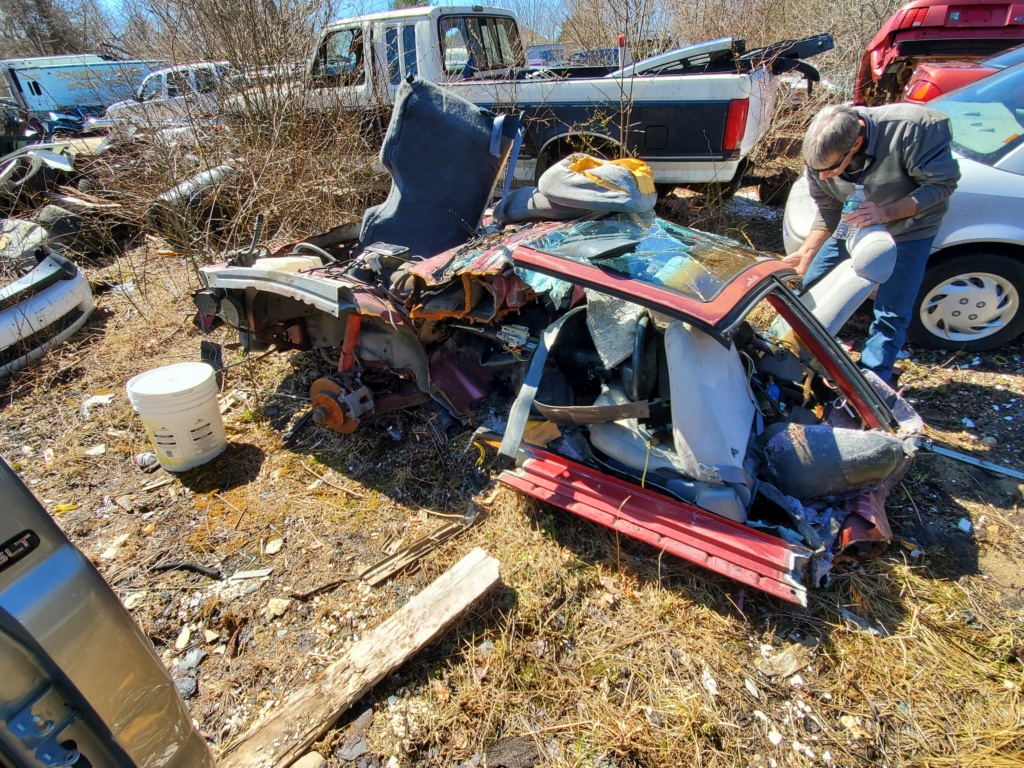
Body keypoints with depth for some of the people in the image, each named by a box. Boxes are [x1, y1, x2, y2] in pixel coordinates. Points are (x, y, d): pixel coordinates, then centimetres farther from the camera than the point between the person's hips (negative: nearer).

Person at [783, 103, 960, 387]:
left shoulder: (914, 128, -35)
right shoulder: (821, 152, -22)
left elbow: (943, 183, -24)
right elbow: (827, 212, -10)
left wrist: (886, 213, -39)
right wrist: (806, 251, -25)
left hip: (908, 229, -3)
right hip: (855, 224, 4)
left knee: (892, 313, -3)